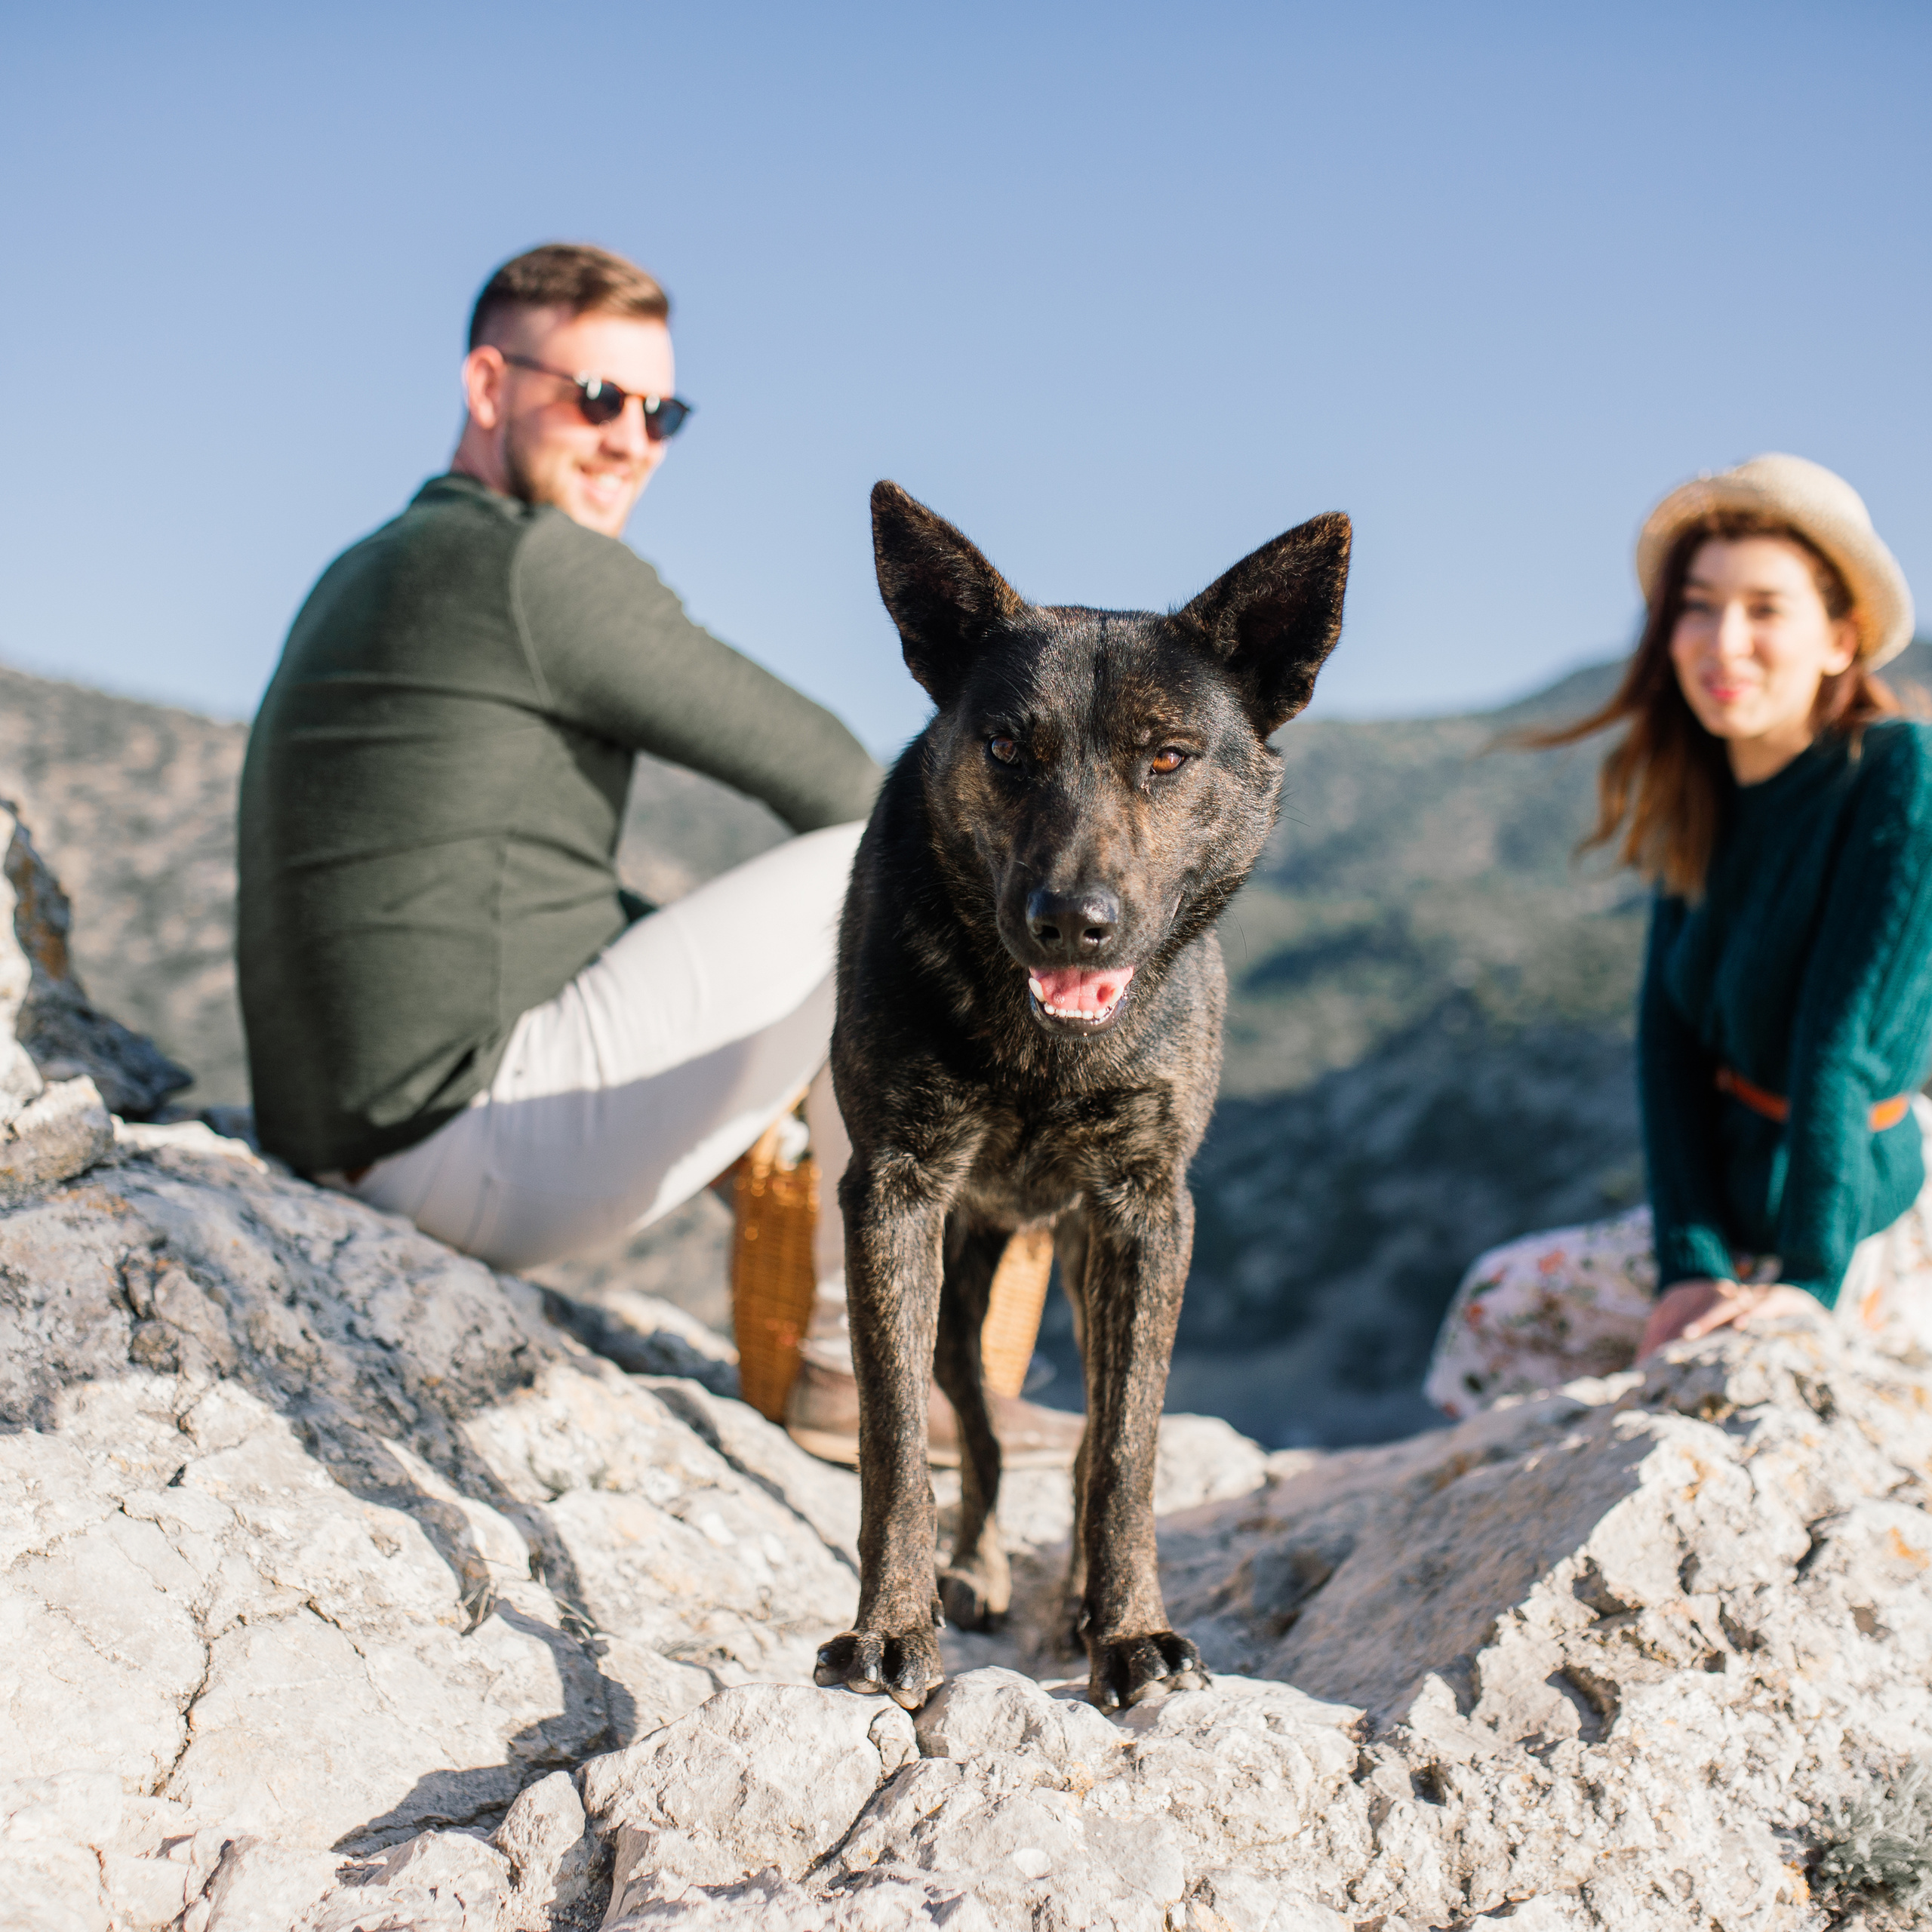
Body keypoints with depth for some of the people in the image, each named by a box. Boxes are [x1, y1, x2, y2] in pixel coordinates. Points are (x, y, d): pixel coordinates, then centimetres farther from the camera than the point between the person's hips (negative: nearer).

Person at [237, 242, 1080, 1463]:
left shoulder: (375, 582, 21)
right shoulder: (540, 565, -10)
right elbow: (833, 778, -7)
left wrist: (737, 1074, 19)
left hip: (380, 1156, 10)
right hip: (482, 1131, -10)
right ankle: (863, 1353, 0)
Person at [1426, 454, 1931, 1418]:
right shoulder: (1700, 801, 1)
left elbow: (1848, 1046, -25)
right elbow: (1671, 1037, -3)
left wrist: (1809, 1283, -25)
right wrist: (1690, 1261, -12)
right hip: (1744, 1212, 8)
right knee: (1499, 1307, 16)